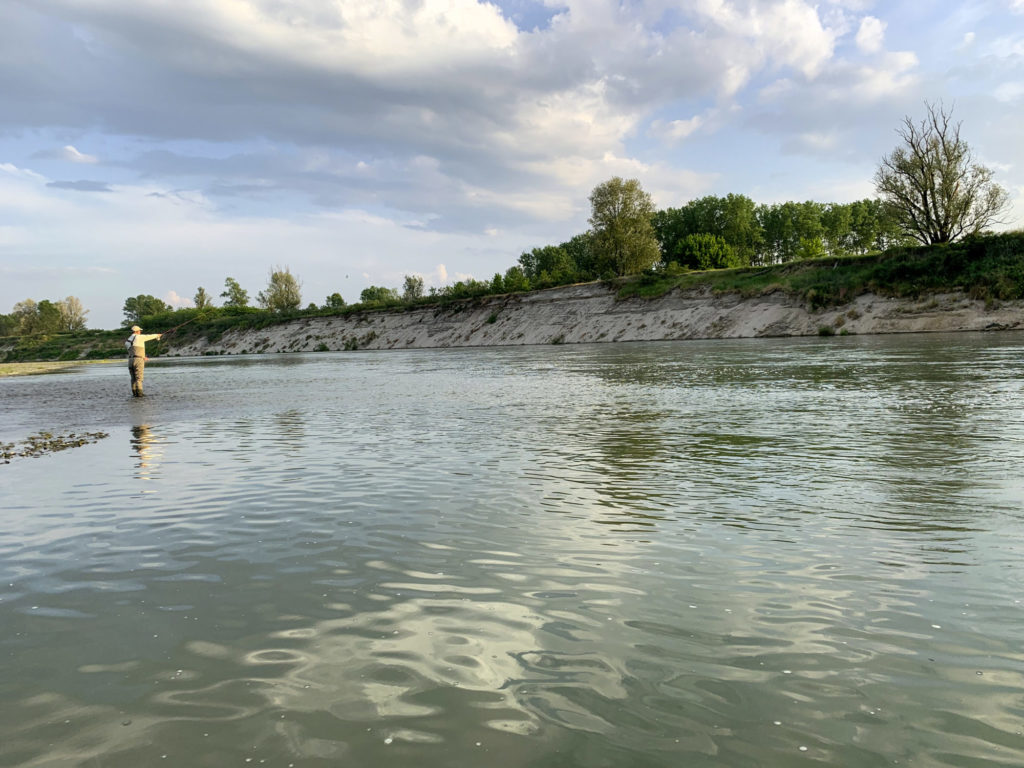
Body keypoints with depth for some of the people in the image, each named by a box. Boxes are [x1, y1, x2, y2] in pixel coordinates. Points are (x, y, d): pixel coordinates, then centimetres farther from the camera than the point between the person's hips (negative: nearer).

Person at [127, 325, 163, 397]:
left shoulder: (128, 341, 18)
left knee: (133, 378, 12)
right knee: (139, 378, -5)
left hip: (130, 360, 6)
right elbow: (149, 336, 12)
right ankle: (139, 393, -8)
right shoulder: (139, 337, -2)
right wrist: (157, 335, 32)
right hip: (138, 360, -6)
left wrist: (143, 357, 36)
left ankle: (134, 393, 9)